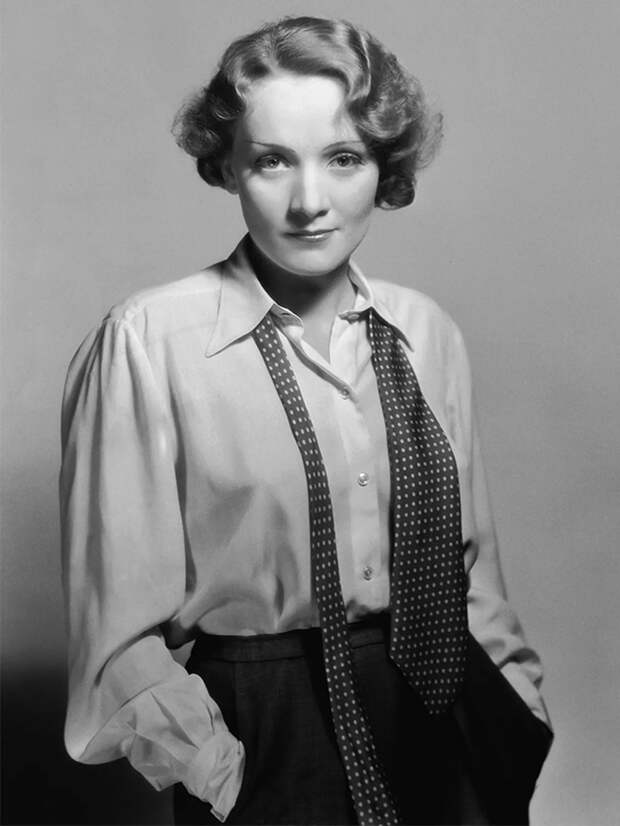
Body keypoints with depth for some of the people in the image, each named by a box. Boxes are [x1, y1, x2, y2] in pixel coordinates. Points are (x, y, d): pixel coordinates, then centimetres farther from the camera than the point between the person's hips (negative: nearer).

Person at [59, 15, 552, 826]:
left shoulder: (427, 332, -2)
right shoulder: (149, 342, -15)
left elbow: (468, 558, 7)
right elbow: (120, 621, -11)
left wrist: (522, 711, 3)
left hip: (445, 724, 5)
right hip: (265, 734, -4)